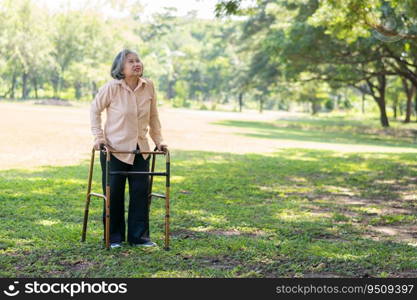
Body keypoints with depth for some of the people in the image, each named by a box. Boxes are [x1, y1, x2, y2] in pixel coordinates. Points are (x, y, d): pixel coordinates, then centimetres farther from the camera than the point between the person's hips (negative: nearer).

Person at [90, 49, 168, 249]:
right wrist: (99, 137, -7)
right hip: (115, 148, -3)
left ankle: (139, 236, 15)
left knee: (141, 192, 3)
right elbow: (95, 110, -1)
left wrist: (158, 140, 7)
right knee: (114, 194, 3)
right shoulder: (111, 87, -14)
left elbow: (153, 116, 9)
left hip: (140, 149, 4)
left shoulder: (149, 86, -3)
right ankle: (114, 237, 18)